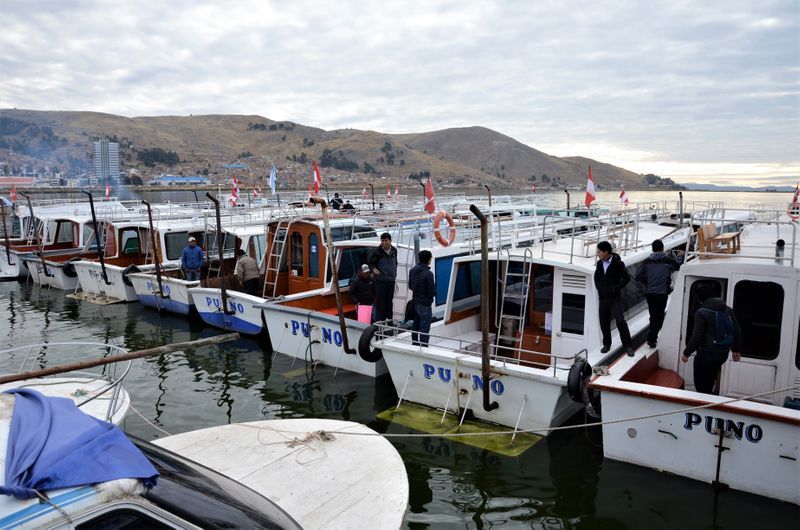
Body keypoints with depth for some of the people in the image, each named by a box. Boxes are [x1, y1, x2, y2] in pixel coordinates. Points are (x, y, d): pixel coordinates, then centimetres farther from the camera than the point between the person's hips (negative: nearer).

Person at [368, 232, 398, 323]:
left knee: (389, 300, 13)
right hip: (380, 280, -5)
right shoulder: (377, 251, -10)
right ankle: (379, 320, 2)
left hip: (391, 280, 5)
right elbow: (371, 263, -2)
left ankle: (389, 318, 23)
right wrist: (374, 269, -21)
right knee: (380, 301, -4)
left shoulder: (394, 250, 5)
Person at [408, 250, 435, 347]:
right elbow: (432, 292, -19)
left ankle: (415, 346, 30)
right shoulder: (428, 274, -22)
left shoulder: (412, 270, 2)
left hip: (415, 302, 8)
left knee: (415, 327, 18)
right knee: (424, 329, -1)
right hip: (425, 304, -8)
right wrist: (434, 289, 1)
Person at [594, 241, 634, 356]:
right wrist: (599, 288, 6)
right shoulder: (599, 263, 4)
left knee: (620, 321, -10)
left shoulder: (617, 263, -13)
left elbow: (627, 278, -10)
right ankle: (607, 344, 25)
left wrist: (615, 288, -13)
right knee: (604, 322, 9)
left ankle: (628, 346, 0)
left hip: (615, 298, -5)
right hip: (603, 298, 5)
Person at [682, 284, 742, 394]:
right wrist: (736, 350, 21)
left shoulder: (701, 313, -17)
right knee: (709, 381, 22)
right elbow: (737, 331, 10)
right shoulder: (728, 310, 4)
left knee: (701, 385, 7)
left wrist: (686, 353, -8)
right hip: (723, 354, 7)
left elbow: (696, 336, -19)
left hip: (706, 355, -7)